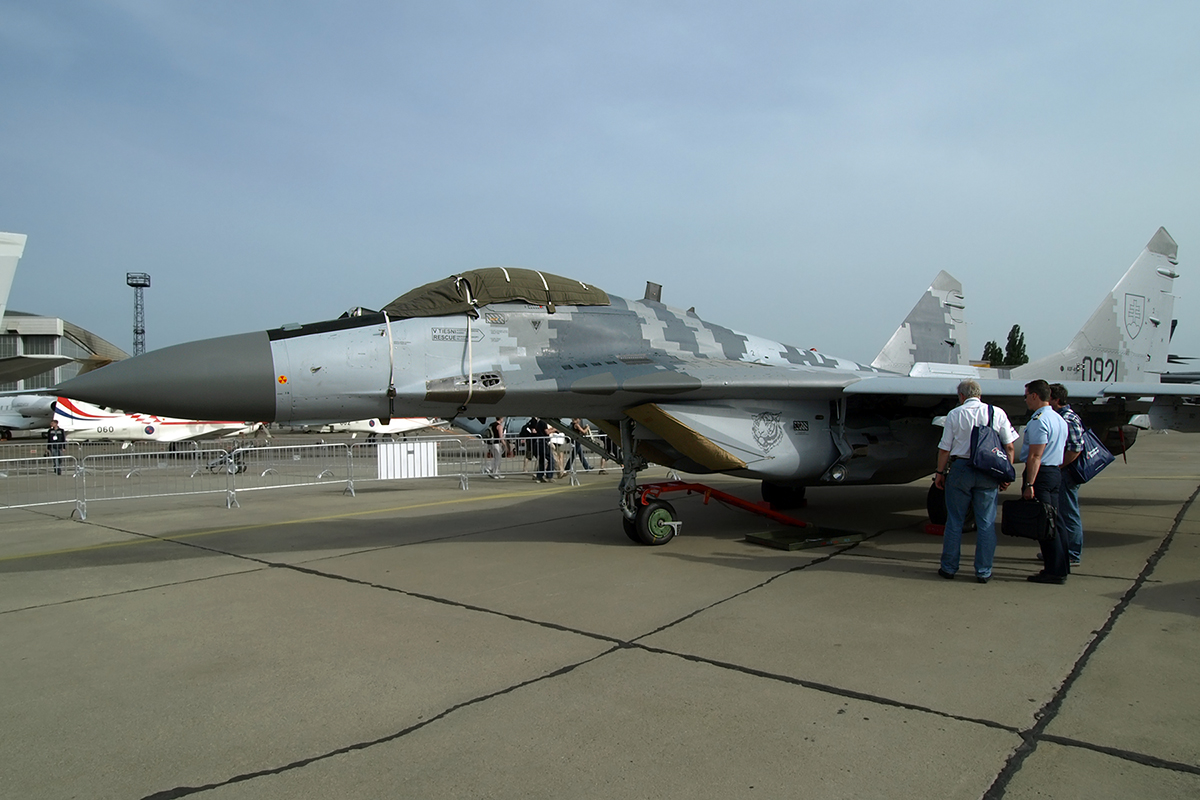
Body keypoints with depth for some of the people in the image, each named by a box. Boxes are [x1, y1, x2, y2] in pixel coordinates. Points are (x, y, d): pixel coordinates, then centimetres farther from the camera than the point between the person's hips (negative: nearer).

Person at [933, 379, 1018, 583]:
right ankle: (983, 571, 12)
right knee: (986, 523, 7)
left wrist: (940, 472, 9)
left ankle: (949, 568, 15)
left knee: (954, 521, 8)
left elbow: (944, 449, -1)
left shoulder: (954, 414, -1)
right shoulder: (997, 413, 1)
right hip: (988, 473, 1)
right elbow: (1009, 446, 1)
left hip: (960, 469, -1)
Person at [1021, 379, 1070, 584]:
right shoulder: (1060, 419, 15)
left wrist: (1029, 485, -21)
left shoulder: (1039, 421, -17)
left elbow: (1035, 456, -21)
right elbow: (1060, 451, 19)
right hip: (1056, 472, 10)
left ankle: (1055, 571, -1)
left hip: (1041, 474, -10)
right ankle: (1061, 567, 22)